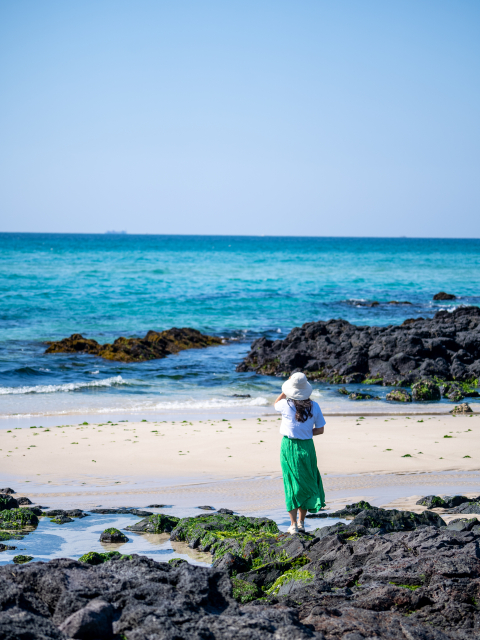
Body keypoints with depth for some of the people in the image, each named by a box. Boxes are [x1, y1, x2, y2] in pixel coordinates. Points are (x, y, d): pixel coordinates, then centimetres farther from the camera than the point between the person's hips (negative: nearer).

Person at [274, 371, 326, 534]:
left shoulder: (286, 405, -12)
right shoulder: (314, 406, -7)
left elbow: (276, 403, 13)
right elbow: (320, 430, 0)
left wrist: (286, 390, 8)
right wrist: (305, 433, 9)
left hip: (289, 446, -1)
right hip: (307, 447, 1)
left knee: (292, 484, 6)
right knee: (306, 483, 15)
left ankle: (293, 524, 4)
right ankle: (302, 522, 21)